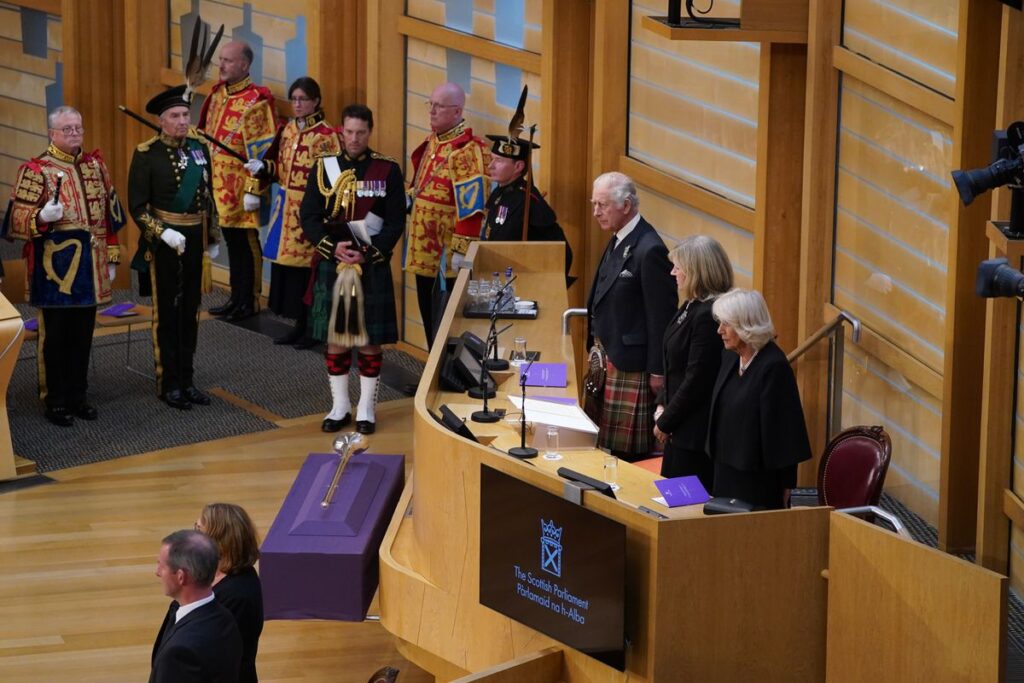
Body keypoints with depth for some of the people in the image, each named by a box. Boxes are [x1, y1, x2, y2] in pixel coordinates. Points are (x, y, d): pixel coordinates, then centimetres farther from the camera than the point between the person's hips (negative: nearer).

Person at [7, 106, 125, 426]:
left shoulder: (96, 165, 11)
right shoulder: (35, 170, -7)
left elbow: (108, 214, 16)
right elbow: (18, 218, -10)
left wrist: (112, 256, 14)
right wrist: (42, 216, -30)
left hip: (89, 267, 5)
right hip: (54, 268, -5)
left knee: (83, 333, 11)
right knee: (56, 334, 1)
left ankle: (78, 395, 22)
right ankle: (55, 401, 10)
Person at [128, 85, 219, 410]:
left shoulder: (199, 146, 5)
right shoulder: (146, 154, -10)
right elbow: (137, 206, -10)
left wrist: (212, 236, 17)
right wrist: (163, 233, -20)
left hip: (194, 239, 5)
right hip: (163, 240, -5)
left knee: (190, 311, 11)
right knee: (166, 313, 3)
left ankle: (187, 380, 20)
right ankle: (168, 384, 11)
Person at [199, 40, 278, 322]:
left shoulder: (256, 101, -15)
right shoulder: (218, 94, 9)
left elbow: (262, 152, -17)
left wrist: (253, 190, -19)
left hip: (242, 187, -8)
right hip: (220, 184, 8)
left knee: (246, 244, 2)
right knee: (231, 241, 15)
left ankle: (248, 303, 10)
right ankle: (236, 297, 25)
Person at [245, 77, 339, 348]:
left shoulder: (326, 135, -11)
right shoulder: (288, 130, 11)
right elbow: (280, 167, 16)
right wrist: (262, 167, -3)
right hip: (286, 208, 7)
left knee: (307, 269, -3)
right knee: (286, 265, 10)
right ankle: (299, 325, 21)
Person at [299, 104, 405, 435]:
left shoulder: (388, 171, -1)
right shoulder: (323, 168, 4)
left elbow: (396, 223, -3)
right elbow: (308, 217, 1)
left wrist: (368, 252, -16)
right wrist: (333, 248, -14)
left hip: (373, 268, -2)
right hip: (331, 267, 2)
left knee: (369, 341, 4)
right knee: (335, 338, 7)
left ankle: (366, 409, 14)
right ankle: (339, 407, 19)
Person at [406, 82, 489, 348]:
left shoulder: (467, 150, -18)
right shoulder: (432, 142, 11)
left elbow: (471, 206, -22)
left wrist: (461, 250, -23)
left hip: (447, 254, -9)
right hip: (424, 250, 9)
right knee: (428, 314, 15)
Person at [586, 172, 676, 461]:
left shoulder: (649, 250, -20)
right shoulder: (618, 241, 9)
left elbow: (660, 316, -18)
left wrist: (657, 371, -16)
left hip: (632, 363, -9)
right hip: (609, 356, 9)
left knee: (627, 451, -2)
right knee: (605, 444, 14)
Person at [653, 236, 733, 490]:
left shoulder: (709, 316, -21)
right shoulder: (690, 307, 10)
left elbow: (697, 380, -20)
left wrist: (665, 422, -10)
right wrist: (661, 407, 4)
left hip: (697, 433, -10)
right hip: (680, 431, 10)